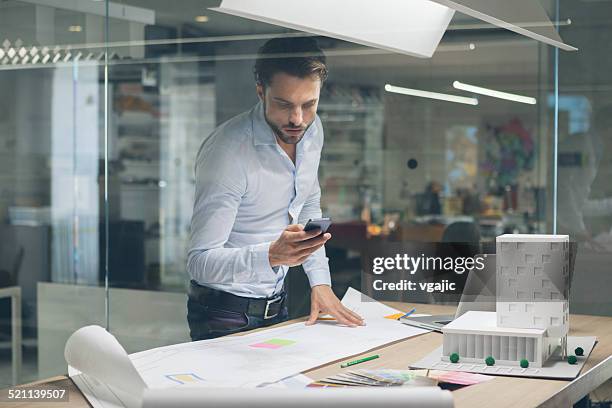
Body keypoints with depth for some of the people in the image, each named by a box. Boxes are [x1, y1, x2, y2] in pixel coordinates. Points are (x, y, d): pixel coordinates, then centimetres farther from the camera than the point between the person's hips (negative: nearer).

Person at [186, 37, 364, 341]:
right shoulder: (227, 150, -25)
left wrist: (320, 283, 5)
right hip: (225, 314, -6)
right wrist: (272, 255, -42)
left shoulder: (312, 130, -1)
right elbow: (200, 262, -27)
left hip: (277, 304, 6)